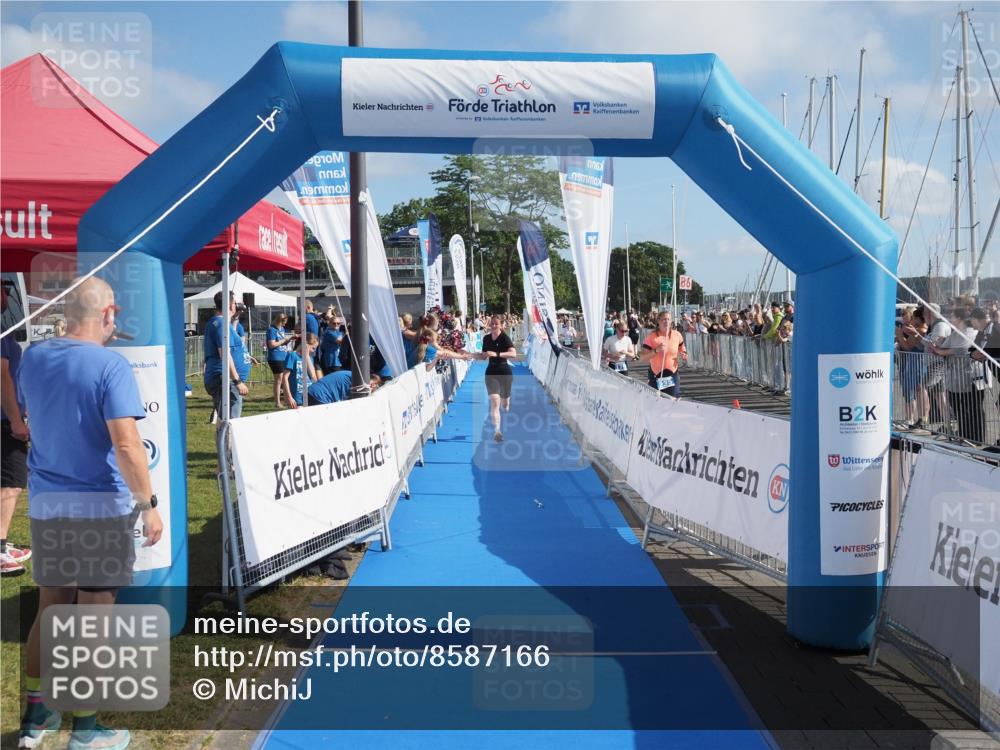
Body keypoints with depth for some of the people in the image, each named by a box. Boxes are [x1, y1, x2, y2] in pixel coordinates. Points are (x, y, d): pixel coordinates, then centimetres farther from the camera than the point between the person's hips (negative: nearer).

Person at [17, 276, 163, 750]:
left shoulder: (32, 359, 4)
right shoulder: (110, 365, -17)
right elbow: (126, 445, -23)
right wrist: (148, 505, -15)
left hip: (45, 503, 6)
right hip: (101, 506, -6)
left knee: (49, 608, 18)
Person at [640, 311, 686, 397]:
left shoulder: (677, 335, 1)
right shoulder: (652, 337, -9)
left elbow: (682, 350, 22)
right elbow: (642, 358, -13)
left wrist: (683, 354, -1)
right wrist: (656, 350, -26)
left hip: (672, 375, 2)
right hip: (656, 376, -2)